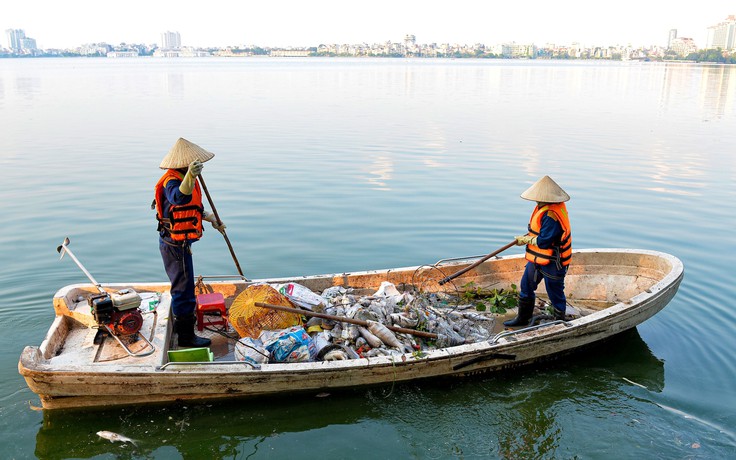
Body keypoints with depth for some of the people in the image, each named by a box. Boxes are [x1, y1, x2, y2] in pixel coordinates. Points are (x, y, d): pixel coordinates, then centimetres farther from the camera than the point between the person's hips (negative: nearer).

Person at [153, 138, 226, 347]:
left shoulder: (184, 178, 8)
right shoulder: (171, 181, -25)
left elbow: (194, 207, 23)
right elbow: (179, 197, -50)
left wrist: (212, 219, 26)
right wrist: (190, 177, -66)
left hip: (179, 242, 10)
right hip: (176, 245, -10)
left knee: (182, 285, 26)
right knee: (183, 288, -2)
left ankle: (181, 320, 45)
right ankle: (186, 336, 8)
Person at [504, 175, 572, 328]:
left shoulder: (551, 215, -30)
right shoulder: (546, 207, 3)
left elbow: (543, 241, -28)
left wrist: (526, 239, -12)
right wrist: (528, 236, 3)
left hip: (552, 263, -10)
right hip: (538, 258, 10)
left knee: (555, 293, 8)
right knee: (526, 286, 19)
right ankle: (523, 318, 35)